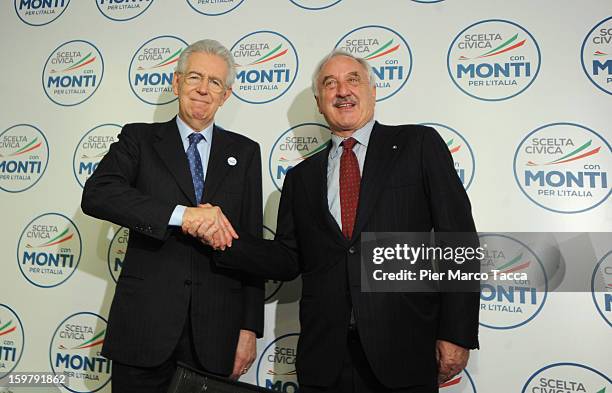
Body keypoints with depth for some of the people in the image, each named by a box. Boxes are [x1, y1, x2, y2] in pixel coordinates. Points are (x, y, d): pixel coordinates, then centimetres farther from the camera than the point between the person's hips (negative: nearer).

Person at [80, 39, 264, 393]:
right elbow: (96, 194, -13)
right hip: (143, 326, 0)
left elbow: (252, 245, 5)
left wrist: (250, 327, 1)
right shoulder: (140, 139, 6)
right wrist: (180, 214, -25)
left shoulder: (244, 152, 8)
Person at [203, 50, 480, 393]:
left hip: (403, 352, -2)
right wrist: (226, 241, -7)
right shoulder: (301, 177, 12)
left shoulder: (419, 145, 1)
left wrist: (456, 334, -8)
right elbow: (289, 261, 9)